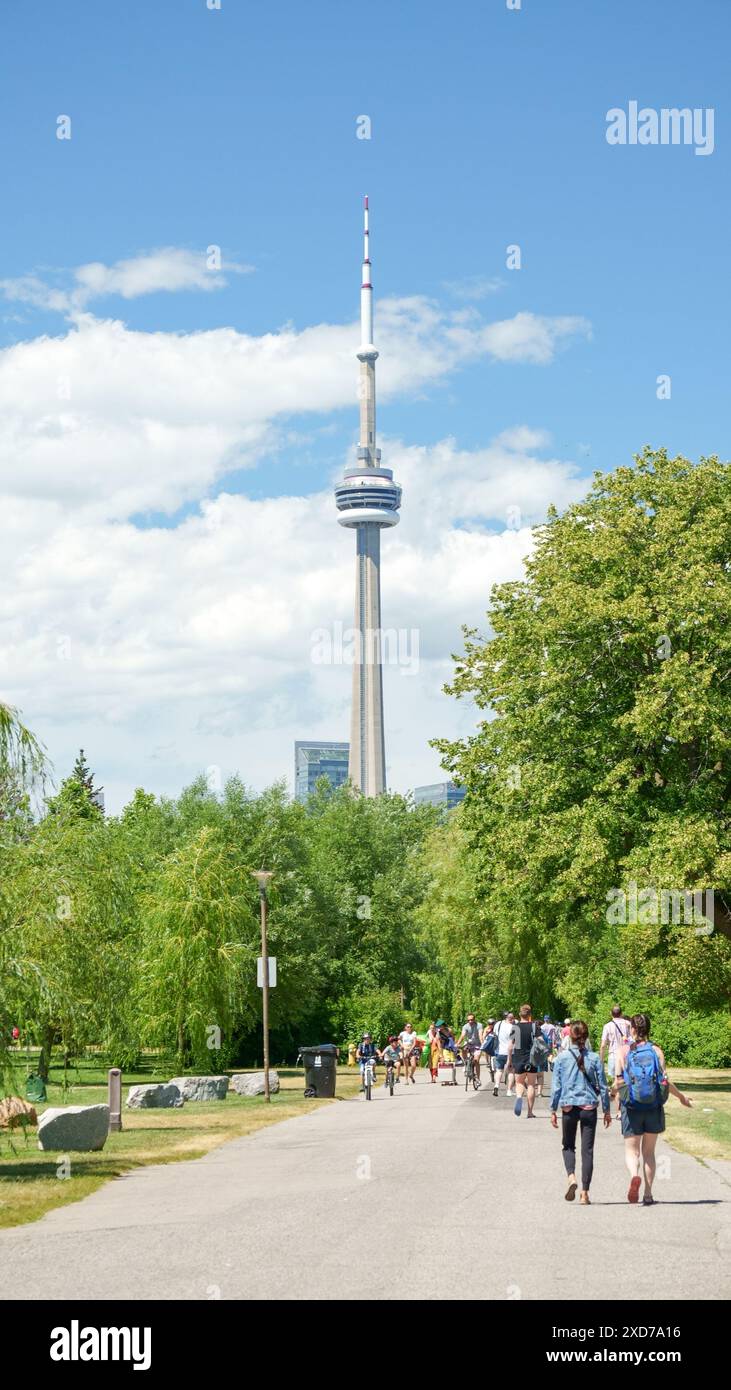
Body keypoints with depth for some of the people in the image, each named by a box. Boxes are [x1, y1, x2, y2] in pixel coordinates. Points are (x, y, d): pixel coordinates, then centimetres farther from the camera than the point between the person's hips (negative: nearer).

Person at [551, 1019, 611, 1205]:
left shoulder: (562, 1057, -4)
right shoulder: (594, 1058, -2)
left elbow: (556, 1086, -2)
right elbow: (603, 1086, 2)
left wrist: (553, 1110, 6)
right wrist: (607, 1110, 11)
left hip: (568, 1107, 0)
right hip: (589, 1108, 0)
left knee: (568, 1146, 17)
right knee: (587, 1149, 6)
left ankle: (571, 1177, -9)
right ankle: (584, 1193, 4)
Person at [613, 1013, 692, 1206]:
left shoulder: (624, 1050, -3)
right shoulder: (656, 1050, -1)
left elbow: (619, 1081, -8)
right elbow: (666, 1081, -5)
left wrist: (613, 1091, 14)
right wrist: (681, 1096, 11)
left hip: (631, 1106, -2)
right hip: (654, 1107, 2)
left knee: (631, 1150, 4)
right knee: (648, 1151, 14)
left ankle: (634, 1175, -27)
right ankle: (648, 1195, 14)